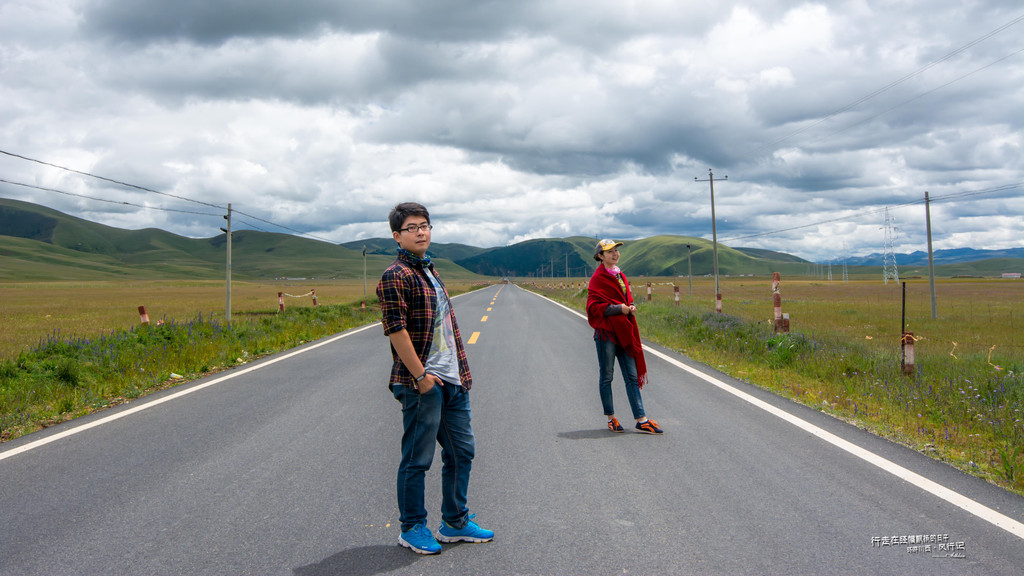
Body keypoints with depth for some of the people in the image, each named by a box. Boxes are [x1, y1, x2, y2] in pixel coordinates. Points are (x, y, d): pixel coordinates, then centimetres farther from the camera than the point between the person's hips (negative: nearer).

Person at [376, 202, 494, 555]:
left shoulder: (429, 271, 17)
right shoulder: (396, 276, -11)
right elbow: (395, 329, -18)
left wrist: (461, 370, 17)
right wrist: (420, 375, -19)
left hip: (452, 380, 9)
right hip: (422, 383, -9)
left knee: (461, 451, 14)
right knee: (417, 459, 1)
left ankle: (455, 523, 27)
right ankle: (412, 529, 16)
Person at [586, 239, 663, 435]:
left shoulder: (620, 276, 16)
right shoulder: (598, 278, -7)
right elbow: (594, 306, -14)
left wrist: (631, 307, 2)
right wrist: (620, 308, -18)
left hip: (624, 332, 7)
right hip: (606, 332, -7)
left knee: (632, 376, 3)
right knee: (606, 376, 3)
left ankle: (641, 420, 3)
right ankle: (611, 418, 15)